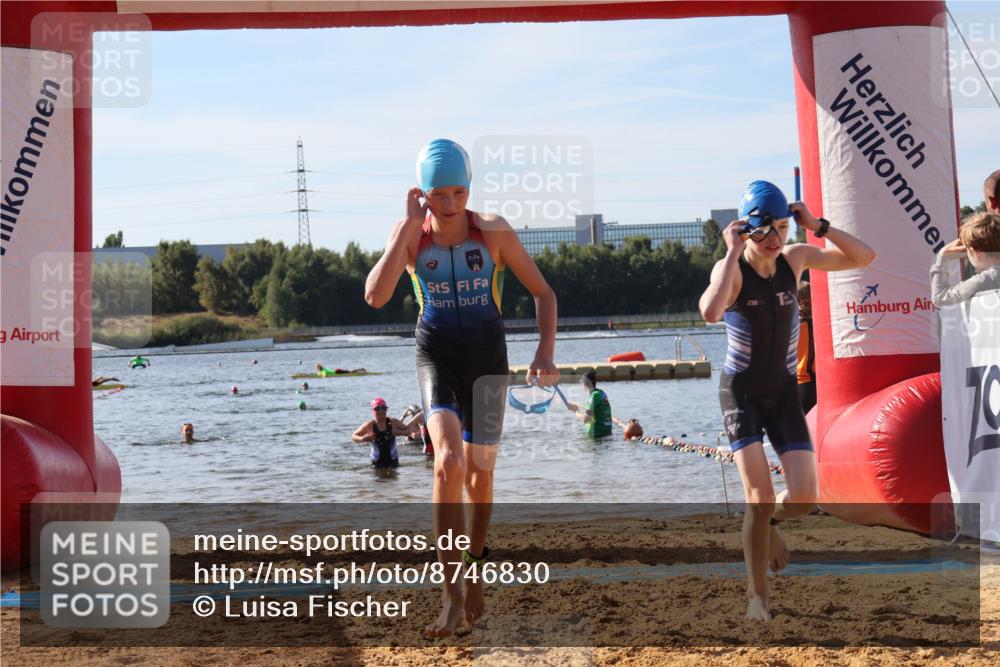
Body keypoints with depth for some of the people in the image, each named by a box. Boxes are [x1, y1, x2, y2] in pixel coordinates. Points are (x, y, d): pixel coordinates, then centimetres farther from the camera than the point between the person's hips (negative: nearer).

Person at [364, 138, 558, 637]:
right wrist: (409, 226, -21)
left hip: (487, 359, 1)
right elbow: (375, 297, -22)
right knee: (449, 462, -24)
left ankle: (475, 568, 38)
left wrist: (545, 352, -14)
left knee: (480, 476, 10)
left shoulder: (494, 231, -9)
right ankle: (451, 591, -19)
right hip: (436, 357, -1)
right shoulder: (410, 235, -7)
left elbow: (543, 292, -1)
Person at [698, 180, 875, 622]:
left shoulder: (796, 258, -2)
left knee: (804, 498, -6)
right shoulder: (730, 269, -15)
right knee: (759, 498, -12)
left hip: (783, 390, 4)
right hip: (741, 391, -4)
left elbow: (863, 257, -3)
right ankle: (757, 594, 5)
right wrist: (734, 252, -29)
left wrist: (817, 226, -13)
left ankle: (771, 523, 31)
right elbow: (710, 312, -37)